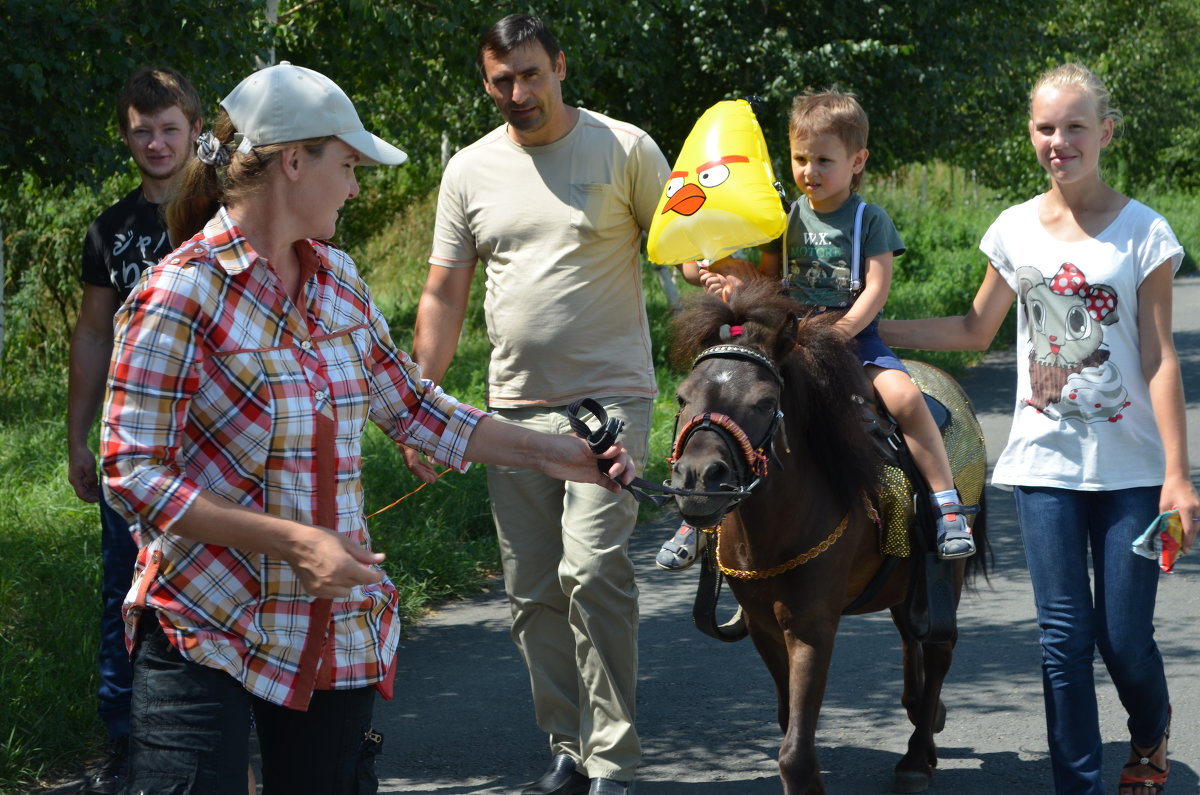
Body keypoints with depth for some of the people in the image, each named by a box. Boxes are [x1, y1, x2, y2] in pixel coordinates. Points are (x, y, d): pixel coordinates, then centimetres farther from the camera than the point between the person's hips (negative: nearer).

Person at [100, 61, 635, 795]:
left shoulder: (337, 280, 9)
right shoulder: (183, 295, -13)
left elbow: (411, 405, 20)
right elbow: (133, 475, -16)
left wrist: (554, 455, 16)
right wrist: (292, 541, -22)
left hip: (339, 633, 7)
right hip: (206, 631, -7)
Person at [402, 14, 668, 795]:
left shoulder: (624, 149, -2)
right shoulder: (471, 170, 9)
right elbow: (444, 297, 11)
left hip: (610, 398, -5)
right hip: (515, 408, 5)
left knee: (593, 571, -16)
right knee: (533, 592, 8)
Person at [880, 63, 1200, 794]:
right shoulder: (1017, 229, 4)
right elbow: (976, 331, 16)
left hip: (1129, 465, -2)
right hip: (1046, 460, 3)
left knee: (1124, 636, 0)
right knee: (1064, 636, 0)